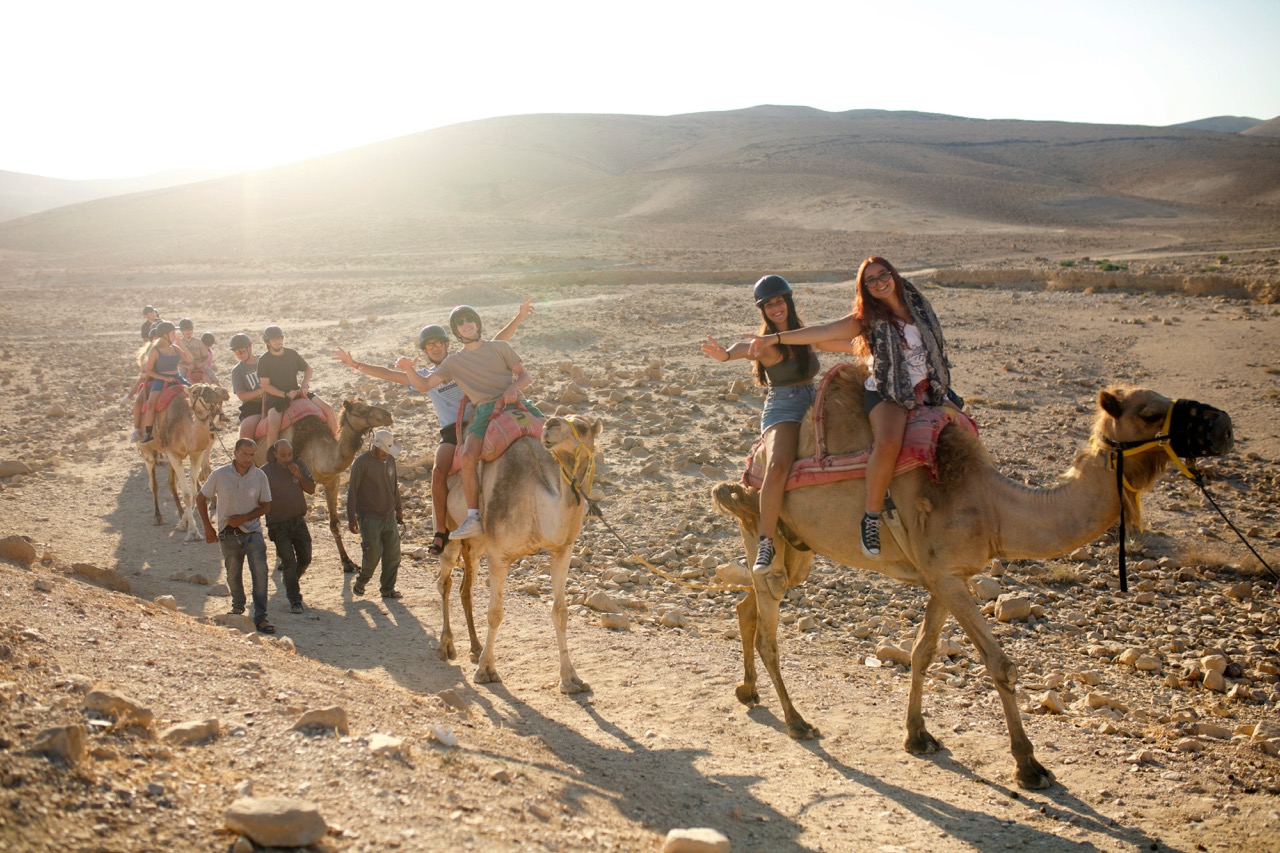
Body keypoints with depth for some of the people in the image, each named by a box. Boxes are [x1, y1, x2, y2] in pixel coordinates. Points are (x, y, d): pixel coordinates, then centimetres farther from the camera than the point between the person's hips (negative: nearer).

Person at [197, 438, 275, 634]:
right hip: (228, 534, 1)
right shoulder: (220, 475, -5)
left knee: (260, 572, -14)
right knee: (233, 574, 12)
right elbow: (201, 499, 7)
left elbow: (266, 506, 3)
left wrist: (244, 518, -12)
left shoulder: (259, 476, -4)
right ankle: (238, 606, 40)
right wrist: (208, 527, 3)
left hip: (252, 531, -1)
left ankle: (260, 618, -10)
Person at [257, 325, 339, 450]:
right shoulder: (263, 360, -6)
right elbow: (265, 385, -8)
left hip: (296, 392, 4)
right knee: (274, 425, -34)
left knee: (328, 409, -9)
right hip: (275, 397, -4)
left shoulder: (292, 354, 4)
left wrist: (304, 384, -3)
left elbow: (308, 369, 17)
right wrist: (285, 395, -18)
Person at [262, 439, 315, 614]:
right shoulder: (266, 471, -10)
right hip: (279, 525, -4)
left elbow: (311, 489, 0)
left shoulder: (299, 465, 0)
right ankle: (294, 600, -1)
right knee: (289, 562, -9)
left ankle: (290, 582, 40)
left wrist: (299, 476, -16)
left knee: (305, 559, 11)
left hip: (299, 521, 4)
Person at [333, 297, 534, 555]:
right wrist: (356, 365, 9)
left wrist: (519, 317, 7)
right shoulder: (424, 377, 19)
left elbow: (497, 342, 14)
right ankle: (441, 531, -17)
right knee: (439, 471, -23)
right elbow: (389, 374, 16)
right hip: (452, 432, 1)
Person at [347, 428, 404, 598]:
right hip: (369, 516, -6)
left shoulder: (389, 460, 7)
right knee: (373, 553, -8)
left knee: (393, 553, 2)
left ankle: (387, 588, 14)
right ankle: (360, 582, 17)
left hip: (389, 515, 6)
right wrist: (351, 518, -10)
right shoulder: (362, 462, -12)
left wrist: (398, 509, 22)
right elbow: (352, 490, -9)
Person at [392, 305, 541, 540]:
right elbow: (424, 385, 15)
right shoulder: (454, 362, 19)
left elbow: (525, 376, 15)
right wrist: (409, 370, -5)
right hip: (485, 411, -1)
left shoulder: (500, 347, 17)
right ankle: (473, 518, -25)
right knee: (468, 456, -27)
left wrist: (513, 388, -8)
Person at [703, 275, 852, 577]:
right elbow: (747, 348, -30)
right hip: (781, 409, -7)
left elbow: (843, 344, 28)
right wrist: (725, 354, -52)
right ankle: (765, 543, -28)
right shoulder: (767, 343, -6)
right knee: (778, 465, -32)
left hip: (812, 405, 7)